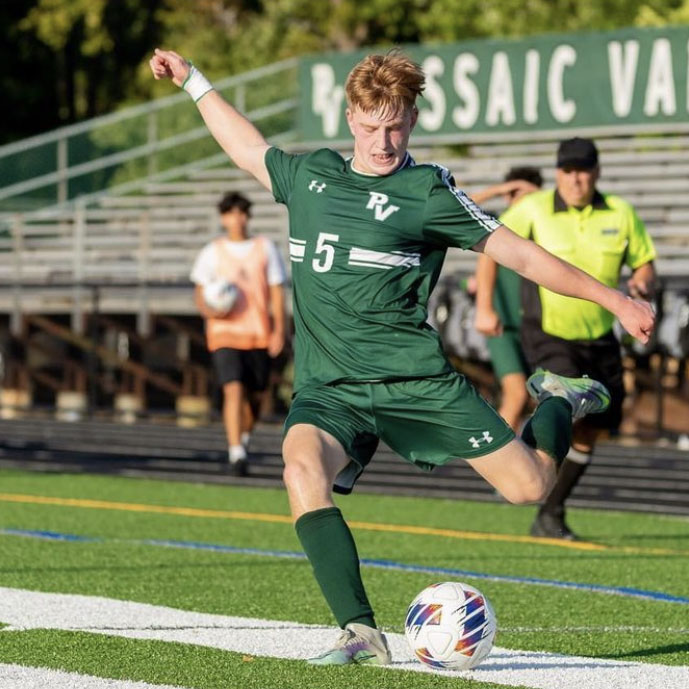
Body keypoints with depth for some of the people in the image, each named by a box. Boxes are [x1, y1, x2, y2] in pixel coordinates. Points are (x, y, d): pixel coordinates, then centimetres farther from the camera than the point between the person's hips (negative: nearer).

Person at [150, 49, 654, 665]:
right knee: (303, 469, -31)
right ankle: (361, 634, -32)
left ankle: (559, 405, 32)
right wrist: (192, 80, 41)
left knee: (529, 486, -5)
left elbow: (519, 254, 1)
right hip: (329, 388, 3)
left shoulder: (427, 193, -1)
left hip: (414, 381, -3)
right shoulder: (309, 176, 13)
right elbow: (250, 148, 34)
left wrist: (613, 299, 0)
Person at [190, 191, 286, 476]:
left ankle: (243, 438, 36)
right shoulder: (212, 252, 5)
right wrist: (206, 309, -14)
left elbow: (276, 291, 5)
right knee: (233, 390, -17)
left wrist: (279, 330, -4)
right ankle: (236, 454, -20)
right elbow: (199, 291, 10)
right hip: (224, 333, -2)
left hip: (259, 334, 2)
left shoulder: (266, 249, 6)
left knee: (255, 395, 8)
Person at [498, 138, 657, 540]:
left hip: (599, 339, 5)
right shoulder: (533, 211, -9)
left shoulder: (620, 214, 0)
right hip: (548, 337, -5)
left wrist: (642, 284, -14)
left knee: (591, 431, 8)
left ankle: (551, 514, 25)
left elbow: (645, 263, 9)